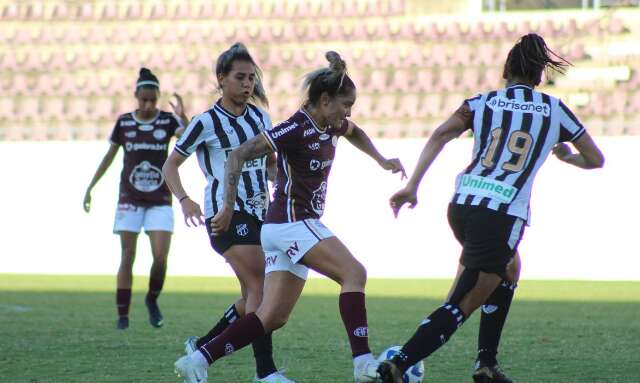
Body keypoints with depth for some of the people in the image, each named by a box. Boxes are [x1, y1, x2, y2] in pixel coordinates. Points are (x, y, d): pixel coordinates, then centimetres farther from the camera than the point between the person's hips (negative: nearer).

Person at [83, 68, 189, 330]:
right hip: (129, 200, 1)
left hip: (160, 200, 0)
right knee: (127, 256, -2)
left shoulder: (168, 121, -1)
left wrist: (183, 117, -32)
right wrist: (90, 188, 13)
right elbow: (109, 157, 12)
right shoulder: (124, 123, 2)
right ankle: (122, 314, 4)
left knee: (160, 256, -10)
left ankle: (152, 299, 16)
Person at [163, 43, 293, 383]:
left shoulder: (260, 117, 12)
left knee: (252, 296, 10)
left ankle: (202, 347, 27)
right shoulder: (207, 122, -6)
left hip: (258, 213, 7)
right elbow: (170, 165, -2)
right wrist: (184, 200, -18)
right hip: (226, 214, -7)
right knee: (261, 286, -18)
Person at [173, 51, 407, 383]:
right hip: (292, 222, -9)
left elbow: (355, 132, 37)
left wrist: (381, 161, 26)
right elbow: (238, 155, -18)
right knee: (354, 272, -18)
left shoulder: (330, 126, 11)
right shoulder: (295, 129, -15)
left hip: (284, 229, 9)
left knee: (272, 318, 3)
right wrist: (229, 206, -23)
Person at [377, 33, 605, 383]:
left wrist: (412, 186, -5)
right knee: (462, 306, -2)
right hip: (503, 216, -5)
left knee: (508, 269, 30)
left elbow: (440, 135, -4)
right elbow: (595, 160, 22)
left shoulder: (483, 102, 12)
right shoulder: (555, 110, 10)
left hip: (461, 206, 5)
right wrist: (567, 157, 43)